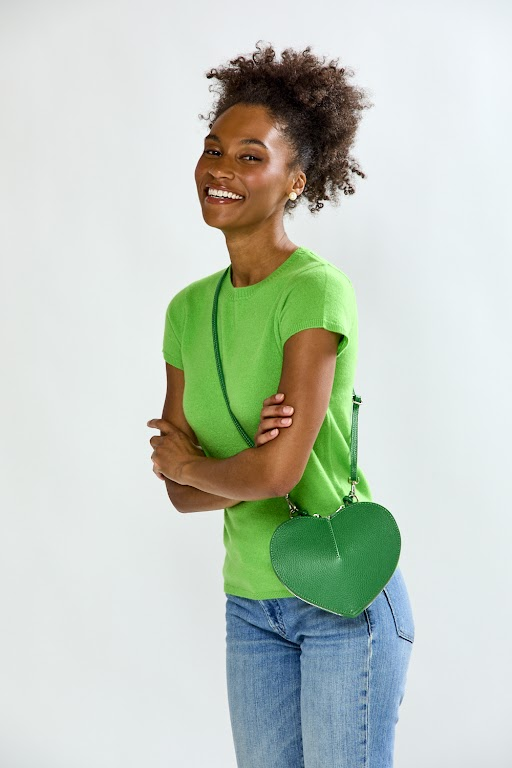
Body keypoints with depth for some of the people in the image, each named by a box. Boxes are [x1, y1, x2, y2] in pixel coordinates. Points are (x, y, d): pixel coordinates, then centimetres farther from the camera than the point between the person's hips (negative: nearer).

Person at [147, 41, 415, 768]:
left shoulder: (317, 292, -17)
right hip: (252, 603, 6)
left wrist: (189, 462, -6)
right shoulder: (189, 310, 4)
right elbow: (181, 492, 2)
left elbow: (278, 469, -25)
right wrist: (249, 467, -17)